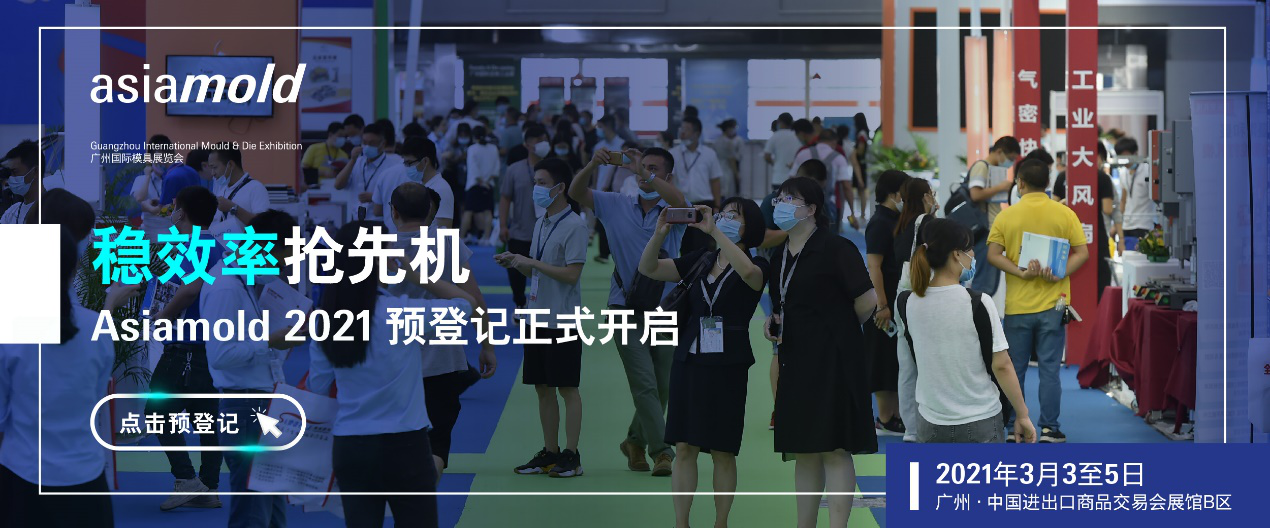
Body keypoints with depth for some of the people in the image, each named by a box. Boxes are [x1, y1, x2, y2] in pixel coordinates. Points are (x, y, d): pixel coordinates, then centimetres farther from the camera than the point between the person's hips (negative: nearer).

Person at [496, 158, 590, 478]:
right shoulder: (541, 224, 13)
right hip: (537, 318, 8)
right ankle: (550, 453, 19)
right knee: (543, 388, 11)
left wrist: (531, 262, -18)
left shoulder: (574, 226, -12)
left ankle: (571, 456, 5)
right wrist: (515, 263, 1)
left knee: (567, 388, -2)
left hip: (562, 320, -8)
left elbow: (571, 274, -19)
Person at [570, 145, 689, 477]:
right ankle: (661, 450, -4)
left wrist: (646, 174, -38)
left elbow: (679, 201, -25)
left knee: (662, 387, 10)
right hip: (627, 310, -1)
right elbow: (576, 194, -3)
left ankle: (636, 441, 30)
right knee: (644, 385, -8)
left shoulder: (671, 211, -1)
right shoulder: (616, 206, 6)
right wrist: (593, 166, -22)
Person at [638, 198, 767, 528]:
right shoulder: (700, 260, 11)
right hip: (689, 360, 4)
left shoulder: (756, 266, -1)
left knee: (722, 452, 2)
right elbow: (648, 268, 4)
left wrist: (713, 231, -26)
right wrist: (661, 232, -13)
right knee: (684, 447, 3)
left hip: (728, 365, -4)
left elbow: (748, 272, -27)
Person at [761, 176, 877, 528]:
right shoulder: (780, 257, 14)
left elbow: (866, 303, -13)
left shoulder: (836, 249, -10)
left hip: (832, 360, -8)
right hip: (796, 361, 8)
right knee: (803, 452, 11)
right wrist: (772, 322, 5)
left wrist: (839, 329, 2)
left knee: (833, 449, -7)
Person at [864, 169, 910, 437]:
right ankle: (885, 420, 4)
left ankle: (896, 415, 21)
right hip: (885, 302, -9)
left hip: (900, 299, 9)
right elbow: (874, 267, -21)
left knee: (899, 360, 13)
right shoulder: (880, 223, -15)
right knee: (884, 361, -3)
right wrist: (881, 305, -24)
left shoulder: (897, 221, 12)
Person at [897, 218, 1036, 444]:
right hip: (980, 423, -4)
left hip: (930, 422, 4)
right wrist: (1022, 415, -3)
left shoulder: (907, 304, -3)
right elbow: (1001, 365, -13)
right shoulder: (978, 303, -15)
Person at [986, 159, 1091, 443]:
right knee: (1049, 368, 4)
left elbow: (992, 254, -8)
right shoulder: (1064, 214, 0)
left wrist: (1021, 273, -14)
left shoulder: (1007, 215, -1)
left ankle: (1014, 428, 14)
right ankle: (1049, 428, 6)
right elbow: (1082, 253, -6)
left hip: (1018, 304, 0)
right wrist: (1059, 274, -14)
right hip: (1053, 303, 0)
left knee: (1015, 369, 9)